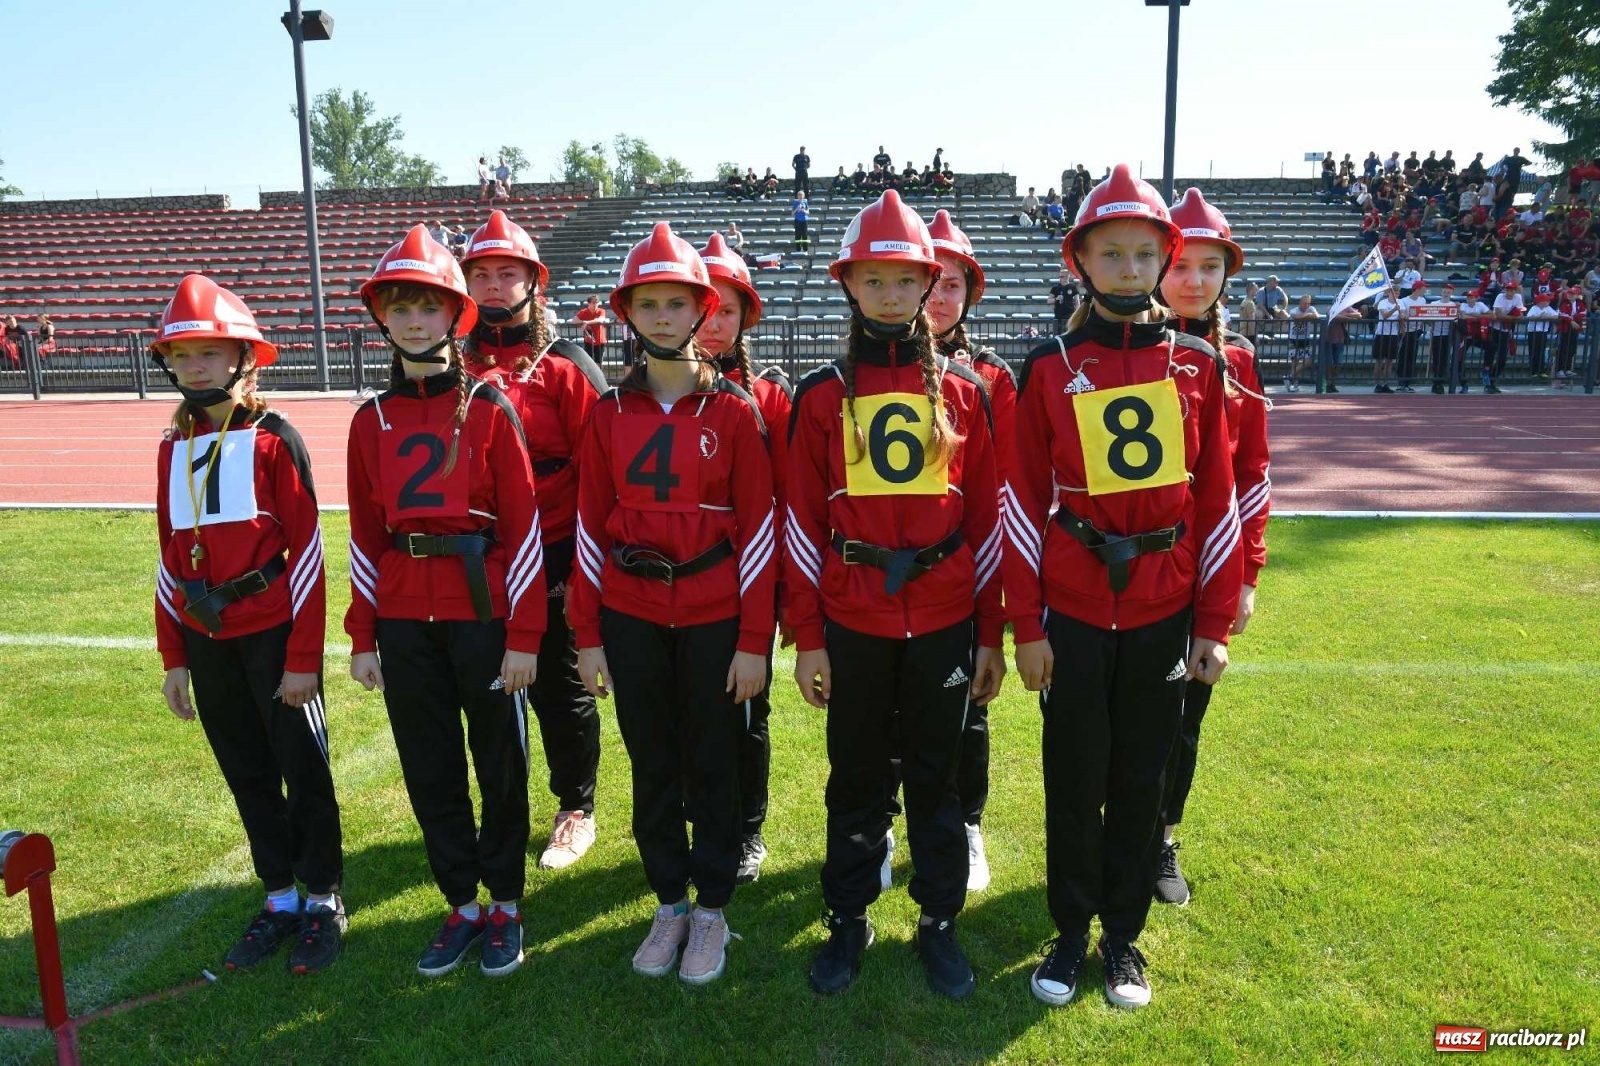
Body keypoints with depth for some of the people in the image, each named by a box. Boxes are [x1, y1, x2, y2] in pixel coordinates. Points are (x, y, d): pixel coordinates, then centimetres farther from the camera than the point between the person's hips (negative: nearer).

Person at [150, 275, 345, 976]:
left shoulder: (273, 438, -9)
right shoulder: (173, 448, 9)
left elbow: (306, 551, -11)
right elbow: (170, 558, 12)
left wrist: (304, 656, -13)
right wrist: (174, 658, 11)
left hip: (273, 634, -6)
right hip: (206, 641, 6)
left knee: (303, 770, 6)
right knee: (248, 775, 15)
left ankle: (324, 901, 21)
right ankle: (280, 898, 29)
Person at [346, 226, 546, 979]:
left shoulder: (491, 409, -4)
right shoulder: (372, 421, 7)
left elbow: (522, 527, -7)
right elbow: (365, 536, 10)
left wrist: (523, 634, -10)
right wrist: (361, 638, 7)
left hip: (483, 611, -3)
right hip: (405, 619, 4)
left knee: (501, 764, 8)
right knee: (429, 769, 12)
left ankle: (505, 906, 25)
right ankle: (462, 904, 29)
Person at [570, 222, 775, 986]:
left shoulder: (734, 410, -3)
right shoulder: (610, 412, 3)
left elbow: (756, 528, -5)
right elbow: (591, 526, 4)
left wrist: (754, 639, -8)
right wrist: (587, 634, 1)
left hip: (714, 615, -2)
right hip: (631, 615, 2)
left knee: (713, 765, 9)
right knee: (652, 766, 13)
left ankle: (712, 911, 26)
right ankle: (669, 904, 30)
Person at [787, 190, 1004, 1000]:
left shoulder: (963, 390, 3)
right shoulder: (822, 394, 1)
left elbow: (985, 516, 4)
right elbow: (803, 522, 0)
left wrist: (991, 634, 3)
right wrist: (807, 638, -2)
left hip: (944, 617, 1)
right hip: (852, 619, 0)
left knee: (936, 773, 12)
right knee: (855, 774, 12)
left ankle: (939, 923, 29)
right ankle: (847, 920, 29)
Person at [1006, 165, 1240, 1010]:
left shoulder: (1198, 365, 2)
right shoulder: (1049, 368, -3)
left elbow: (1216, 500, 3)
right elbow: (1024, 503, -3)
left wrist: (1214, 622, 1)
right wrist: (1027, 625, -6)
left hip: (1164, 610, 2)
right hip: (1074, 608, -1)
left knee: (1140, 778, 13)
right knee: (1074, 779, 9)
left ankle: (1124, 934, 31)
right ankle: (1071, 932, 28)